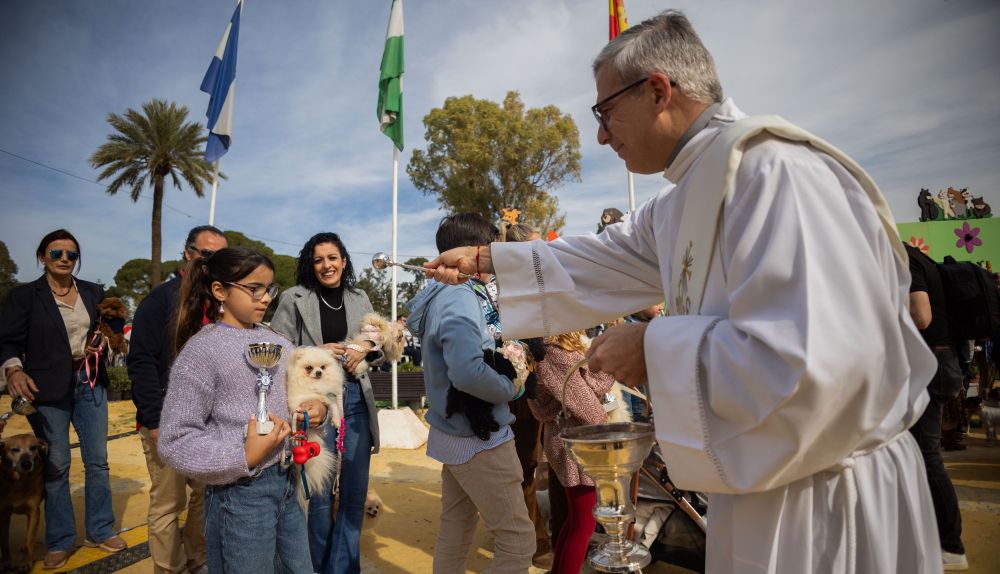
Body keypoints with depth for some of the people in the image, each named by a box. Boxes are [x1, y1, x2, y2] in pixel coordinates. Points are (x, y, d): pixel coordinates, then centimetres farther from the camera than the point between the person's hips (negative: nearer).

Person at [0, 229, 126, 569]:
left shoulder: (94, 293, 9)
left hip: (90, 385, 3)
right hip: (48, 389, -3)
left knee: (97, 460, 8)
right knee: (55, 465, 4)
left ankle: (100, 531, 22)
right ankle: (60, 541, 19)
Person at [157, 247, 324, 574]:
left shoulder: (276, 341, 6)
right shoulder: (201, 350, -12)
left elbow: (302, 387, 17)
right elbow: (174, 442, -14)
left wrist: (315, 409, -5)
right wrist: (244, 459, -22)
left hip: (286, 483, 6)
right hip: (240, 495, -6)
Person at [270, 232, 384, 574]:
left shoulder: (360, 299, 9)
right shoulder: (294, 299, -2)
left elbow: (382, 349, 13)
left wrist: (365, 349, -8)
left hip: (356, 400, 4)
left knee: (356, 489, 10)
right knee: (320, 491, 8)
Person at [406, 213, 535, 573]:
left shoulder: (442, 294, 8)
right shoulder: (460, 299, -22)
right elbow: (468, 372, -36)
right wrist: (511, 388, -18)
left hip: (455, 433, 10)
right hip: (479, 439, -10)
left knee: (456, 525, 20)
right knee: (518, 539, 0)